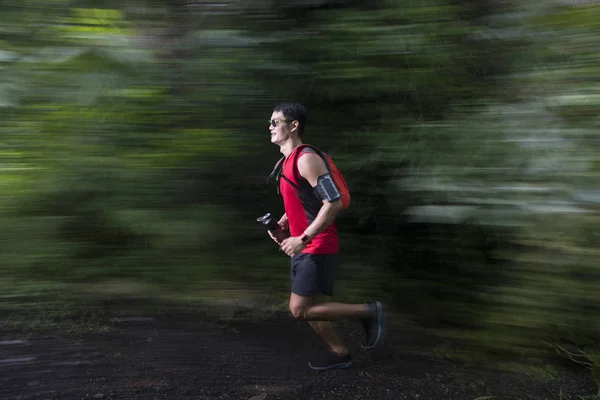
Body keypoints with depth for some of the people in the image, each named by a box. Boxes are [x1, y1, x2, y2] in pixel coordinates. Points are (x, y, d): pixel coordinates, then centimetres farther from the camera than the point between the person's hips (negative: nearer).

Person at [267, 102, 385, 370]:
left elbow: (334, 203, -25)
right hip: (305, 247, 9)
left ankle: (368, 311, 3)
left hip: (317, 247, -9)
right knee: (304, 308, 14)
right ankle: (340, 353, 29)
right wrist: (283, 223, 7)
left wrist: (303, 239, -25)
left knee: (299, 310, -8)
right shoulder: (288, 160, 12)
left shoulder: (306, 159, -18)